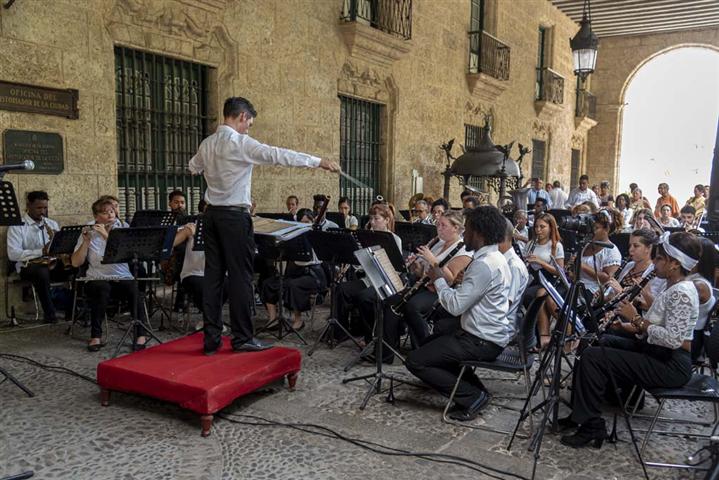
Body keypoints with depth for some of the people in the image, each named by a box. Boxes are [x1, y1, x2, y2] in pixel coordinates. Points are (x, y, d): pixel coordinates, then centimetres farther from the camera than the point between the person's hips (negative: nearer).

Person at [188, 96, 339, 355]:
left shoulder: (207, 144, 12)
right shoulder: (240, 142, -11)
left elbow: (194, 167, 30)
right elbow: (278, 155, -20)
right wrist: (318, 161, -20)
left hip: (212, 214, 8)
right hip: (234, 215, -7)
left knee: (213, 275, 8)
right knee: (240, 276, -1)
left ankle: (211, 338, 12)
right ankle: (243, 338, 6)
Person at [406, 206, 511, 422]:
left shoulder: (484, 265, -25)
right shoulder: (494, 257, 8)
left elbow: (456, 306, -24)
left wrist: (438, 279, -10)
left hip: (482, 341, -11)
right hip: (486, 329, 11)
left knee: (415, 361, -10)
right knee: (430, 344, 25)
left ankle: (472, 396, -3)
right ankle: (474, 387, 18)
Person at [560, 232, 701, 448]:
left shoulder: (682, 293, -20)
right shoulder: (673, 287, 11)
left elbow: (672, 339, -28)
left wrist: (636, 319, -19)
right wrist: (635, 325, -2)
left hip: (670, 365, -11)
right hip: (658, 353, 11)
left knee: (592, 357, -18)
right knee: (600, 342, 17)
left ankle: (591, 426, -7)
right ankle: (582, 412, 20)